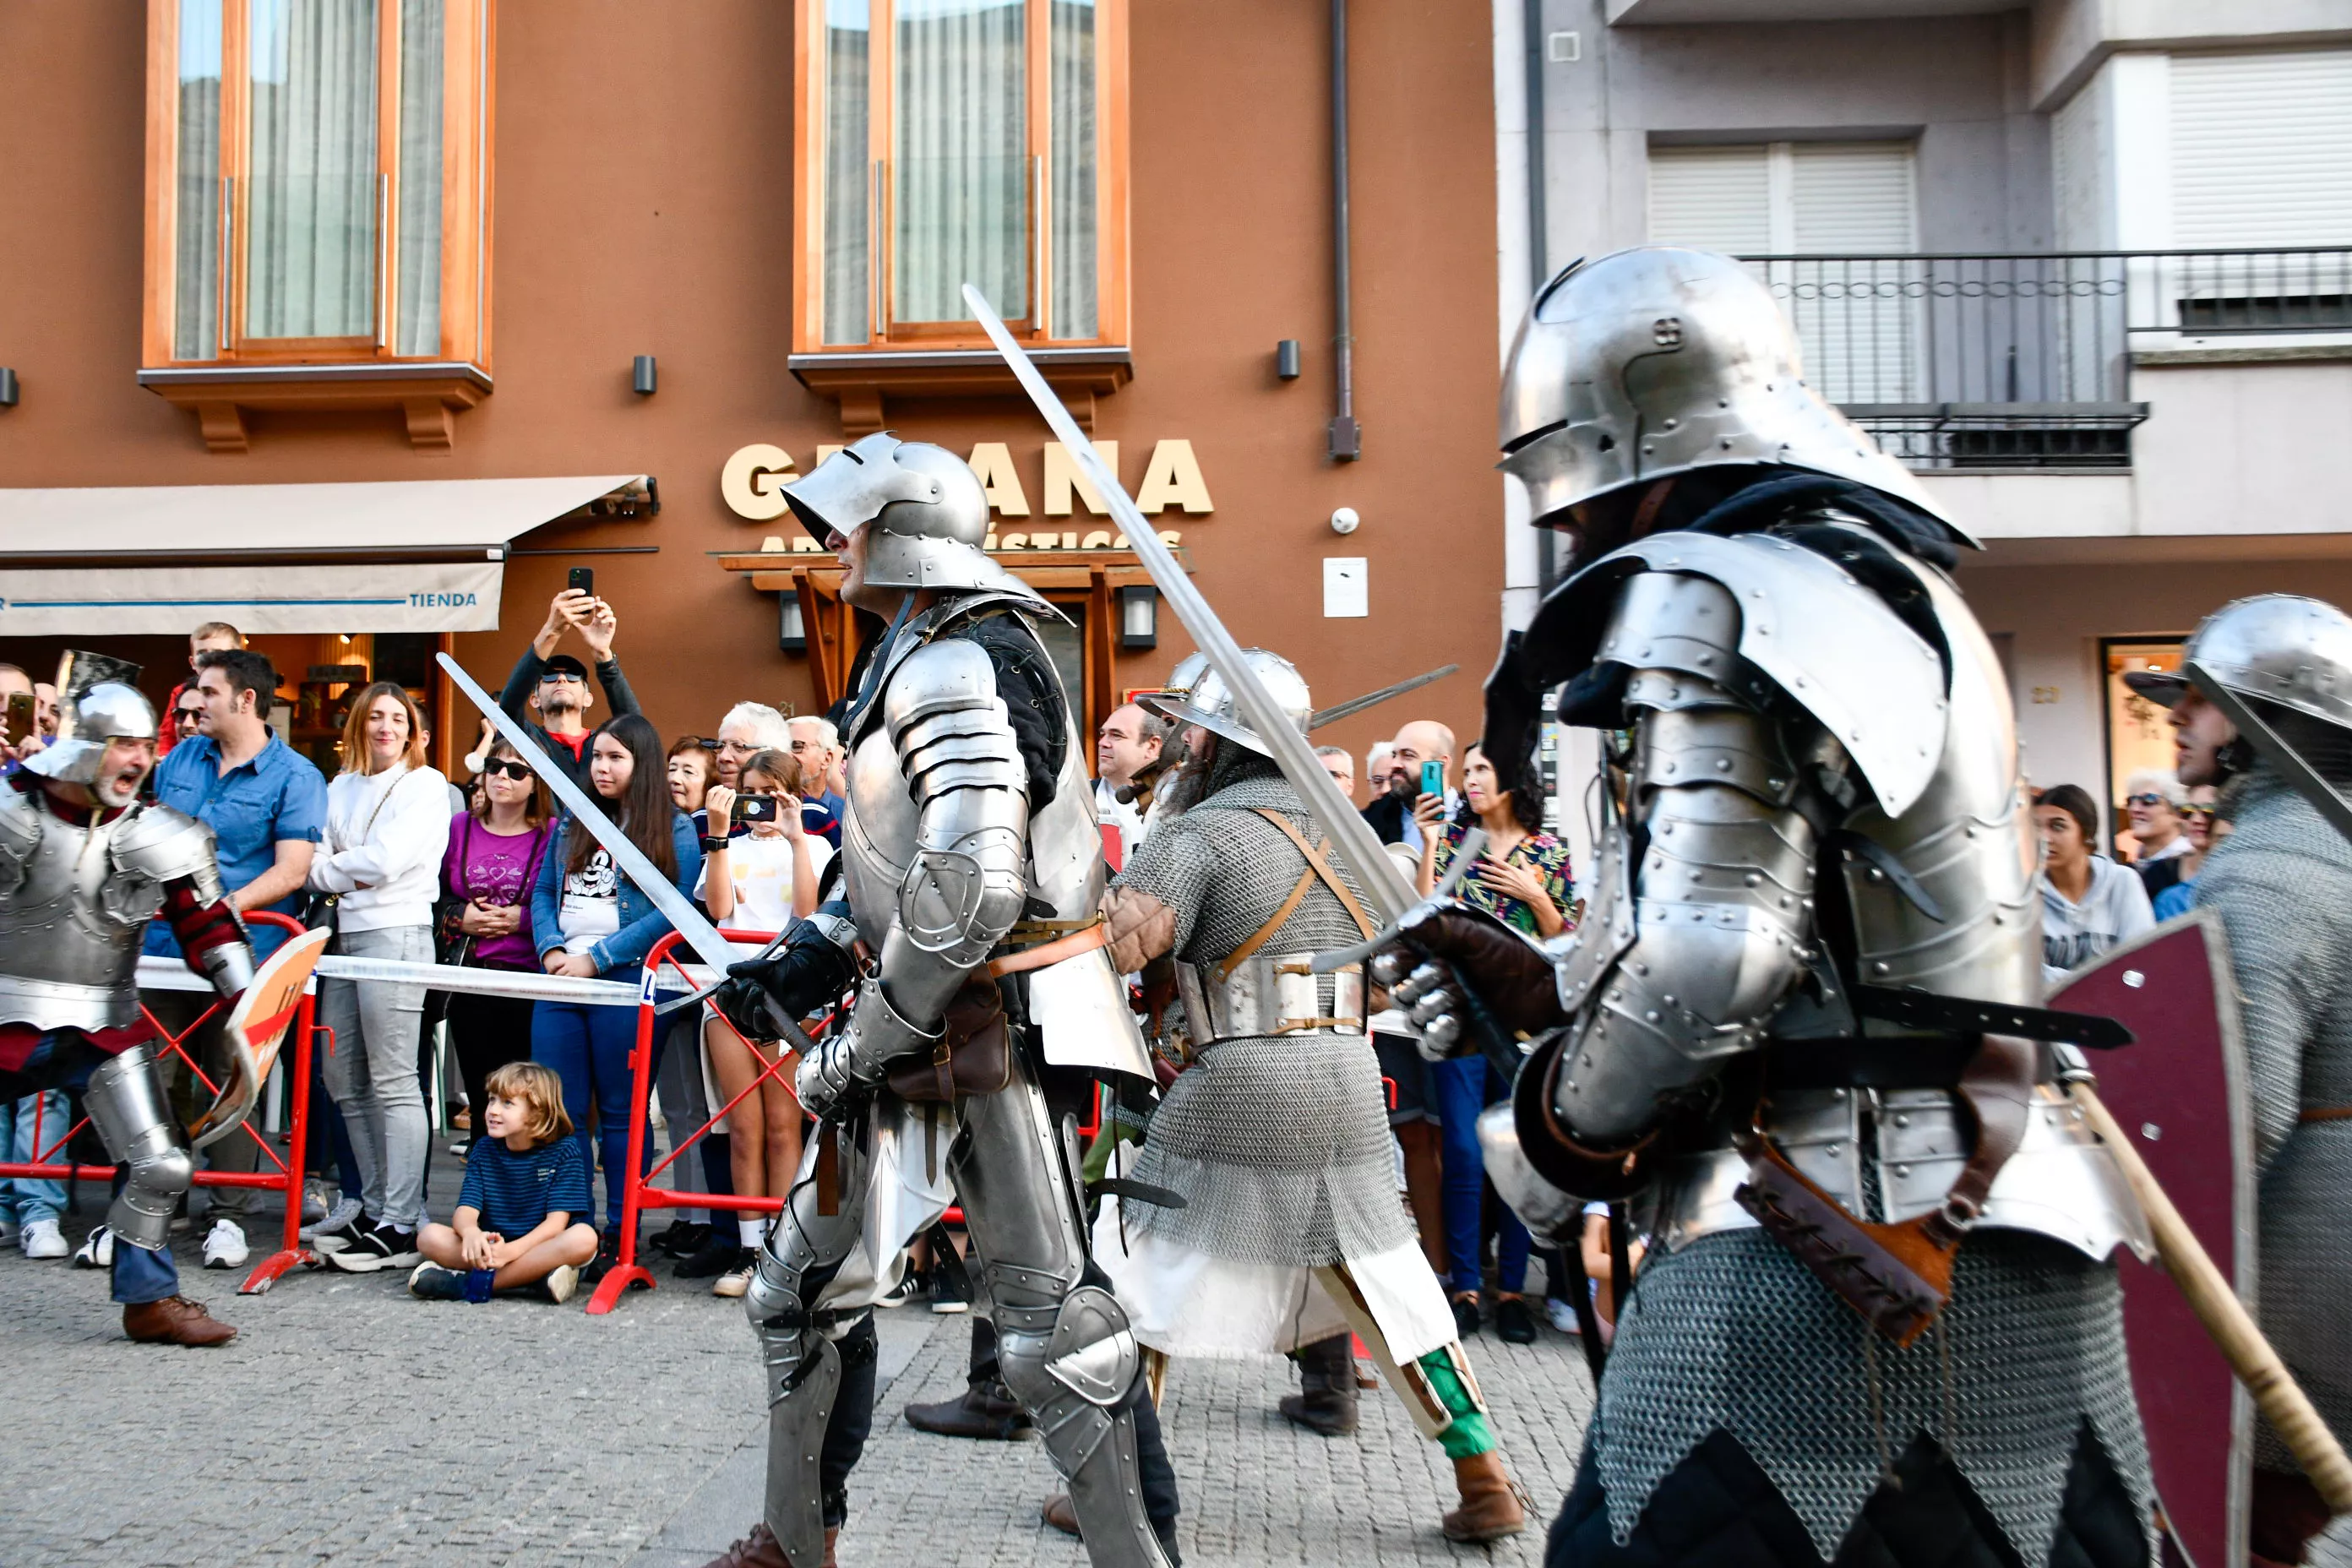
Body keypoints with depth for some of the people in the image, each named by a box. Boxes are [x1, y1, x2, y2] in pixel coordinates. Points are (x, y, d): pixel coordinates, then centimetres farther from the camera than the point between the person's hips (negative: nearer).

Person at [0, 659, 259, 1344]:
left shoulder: (159, 835, -2)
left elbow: (210, 928, 0)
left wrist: (247, 1014, -6)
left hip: (106, 1030, 2)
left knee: (160, 1166, -1)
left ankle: (149, 1300, 17)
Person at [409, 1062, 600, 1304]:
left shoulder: (564, 1150, -5)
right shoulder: (484, 1150, 7)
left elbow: (557, 1221, -13)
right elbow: (466, 1210, -4)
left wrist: (510, 1250, -29)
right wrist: (471, 1233, -30)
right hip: (492, 1249, 3)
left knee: (583, 1237, -35)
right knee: (429, 1236, -19)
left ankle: (470, 1284, -30)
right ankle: (535, 1275, -26)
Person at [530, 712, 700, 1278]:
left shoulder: (673, 830, 0)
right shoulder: (574, 823, 18)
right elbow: (543, 892, 16)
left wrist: (597, 957, -14)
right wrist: (551, 949, -4)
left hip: (627, 980, -5)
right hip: (562, 979, 6)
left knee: (620, 1113, 1)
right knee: (559, 1111, 6)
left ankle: (620, 1236, 9)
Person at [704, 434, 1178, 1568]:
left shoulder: (959, 667, -17)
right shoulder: (926, 659, 16)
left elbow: (972, 892, -27)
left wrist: (868, 1042, -17)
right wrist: (808, 963, 13)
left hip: (997, 1031, -11)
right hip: (933, 1032, 11)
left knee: (1050, 1319, -8)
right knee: (808, 1284, 17)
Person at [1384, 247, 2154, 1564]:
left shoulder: (1702, 595, -12)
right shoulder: (1898, 584, 17)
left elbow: (1711, 953, -20)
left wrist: (1548, 1147, -4)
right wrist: (1539, 985, 15)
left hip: (1821, 1266, -9)